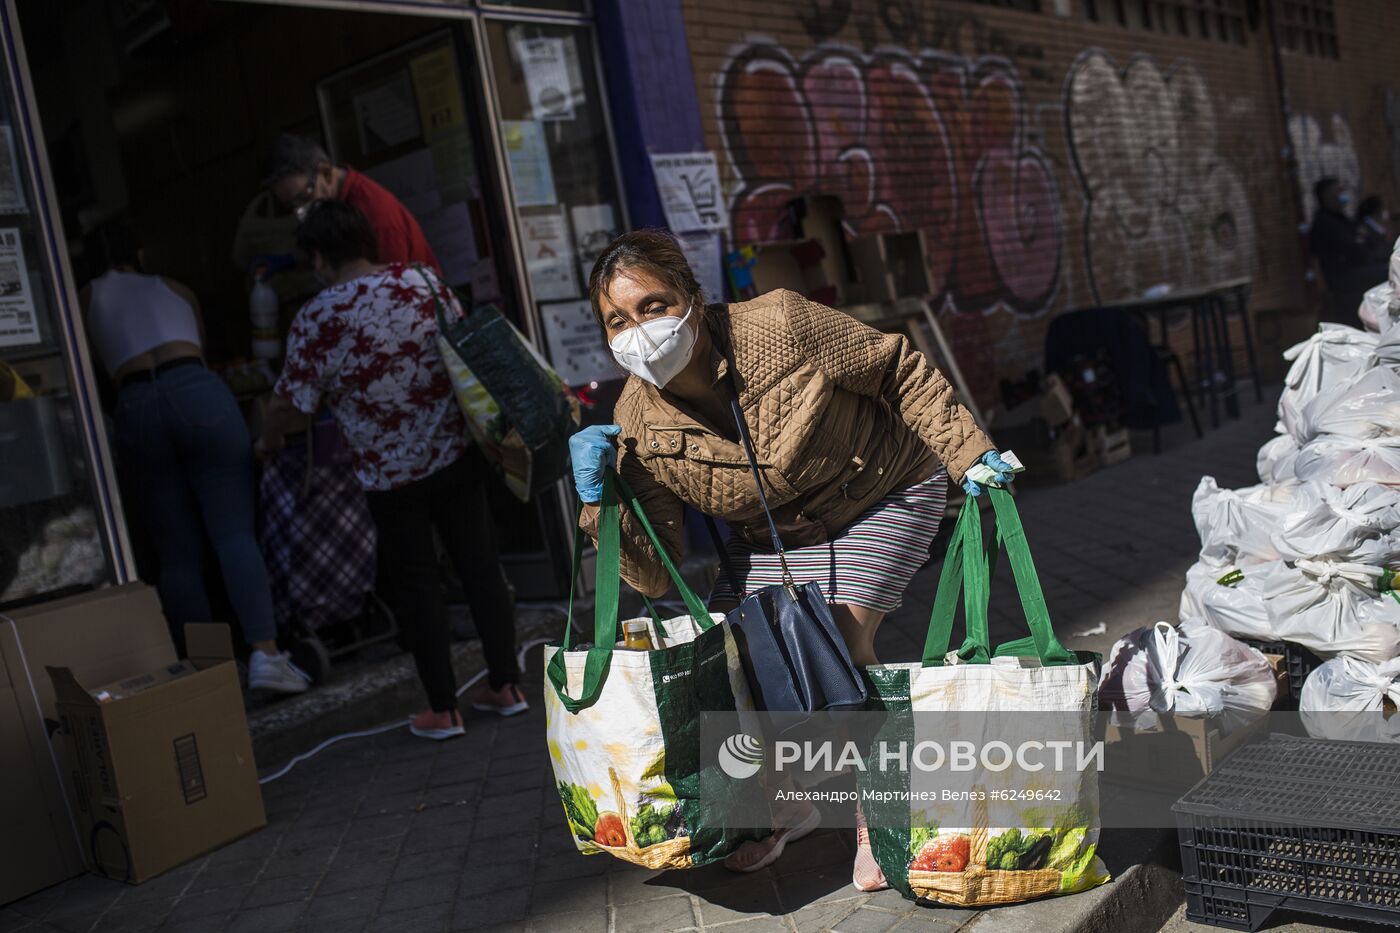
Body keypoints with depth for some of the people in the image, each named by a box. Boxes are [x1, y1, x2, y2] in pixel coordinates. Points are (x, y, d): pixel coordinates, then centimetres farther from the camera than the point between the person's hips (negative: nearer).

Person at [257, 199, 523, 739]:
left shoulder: (316, 321, -11)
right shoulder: (424, 281, -1)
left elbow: (291, 406, -6)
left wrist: (267, 441, 15)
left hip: (390, 474, -3)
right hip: (457, 452, 3)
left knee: (417, 585, 9)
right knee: (480, 566, 11)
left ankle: (442, 710, 15)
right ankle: (505, 686, 19)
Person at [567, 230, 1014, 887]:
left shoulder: (781, 328, -30)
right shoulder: (638, 429, -20)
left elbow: (899, 370, -14)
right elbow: (655, 575, -17)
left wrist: (966, 452, -16)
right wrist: (598, 501, -31)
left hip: (884, 494, -4)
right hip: (770, 536, 4)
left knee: (842, 640, -22)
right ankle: (789, 804, 17)